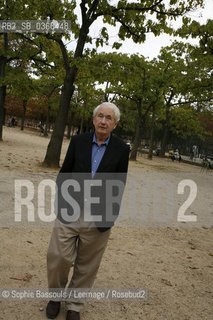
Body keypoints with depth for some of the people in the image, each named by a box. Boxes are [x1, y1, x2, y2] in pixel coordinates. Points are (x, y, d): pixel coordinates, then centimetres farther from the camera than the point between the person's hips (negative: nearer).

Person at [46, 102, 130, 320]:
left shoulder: (121, 149, -3)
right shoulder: (78, 141, 1)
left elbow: (119, 185, 0)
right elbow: (64, 173, 6)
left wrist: (109, 217, -2)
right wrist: (60, 203, 1)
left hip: (98, 219, -1)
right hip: (69, 213, 1)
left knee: (87, 265, 12)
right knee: (57, 257, 3)